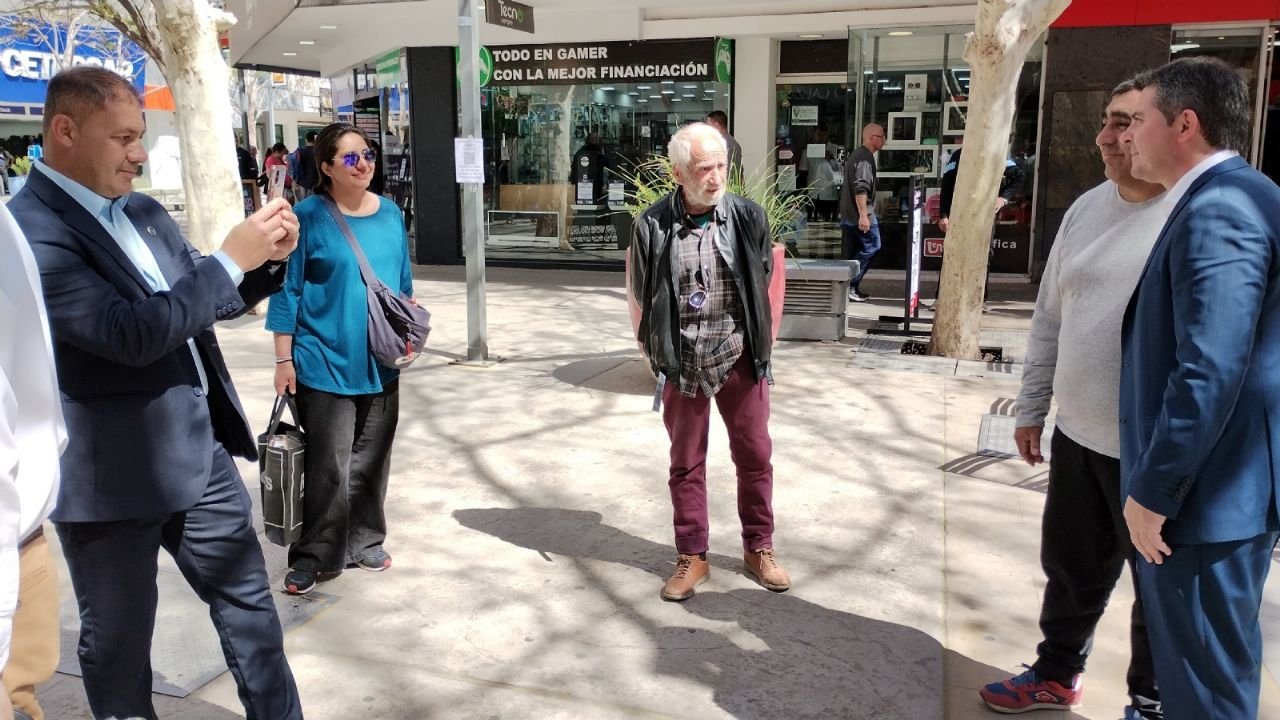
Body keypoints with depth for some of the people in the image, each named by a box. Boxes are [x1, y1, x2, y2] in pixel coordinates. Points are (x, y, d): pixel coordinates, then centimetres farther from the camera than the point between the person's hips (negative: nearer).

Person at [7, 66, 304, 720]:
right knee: (118, 638, 13)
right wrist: (231, 258, -22)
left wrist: (266, 261, -2)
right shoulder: (30, 230, -18)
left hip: (200, 451, 8)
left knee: (249, 601, 17)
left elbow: (204, 302, 16)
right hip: (112, 475, -7)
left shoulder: (142, 212, 8)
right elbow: (133, 334, -27)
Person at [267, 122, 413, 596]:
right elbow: (288, 290, -8)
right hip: (325, 363, -5)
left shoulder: (390, 214, 7)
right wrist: (284, 360, -9)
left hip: (380, 363, 5)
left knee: (371, 460, 13)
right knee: (327, 466, -2)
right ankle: (314, 556, 13)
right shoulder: (309, 217, -8)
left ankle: (365, 543, 28)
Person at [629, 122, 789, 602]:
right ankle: (691, 557, 25)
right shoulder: (652, 226, -9)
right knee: (686, 462, 11)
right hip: (682, 364, -1)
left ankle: (759, 549, 28)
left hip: (740, 359, 1)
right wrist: (649, 350, 5)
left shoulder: (747, 217, -4)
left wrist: (765, 338, 10)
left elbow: (765, 280, 8)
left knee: (755, 455, 10)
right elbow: (641, 295, 2)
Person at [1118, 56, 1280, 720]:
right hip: (1210, 486, 10)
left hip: (1204, 494, -10)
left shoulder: (1218, 208, -20)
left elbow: (1210, 374, -27)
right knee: (1202, 667, 22)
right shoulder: (1221, 200, 12)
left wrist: (1152, 492, -19)